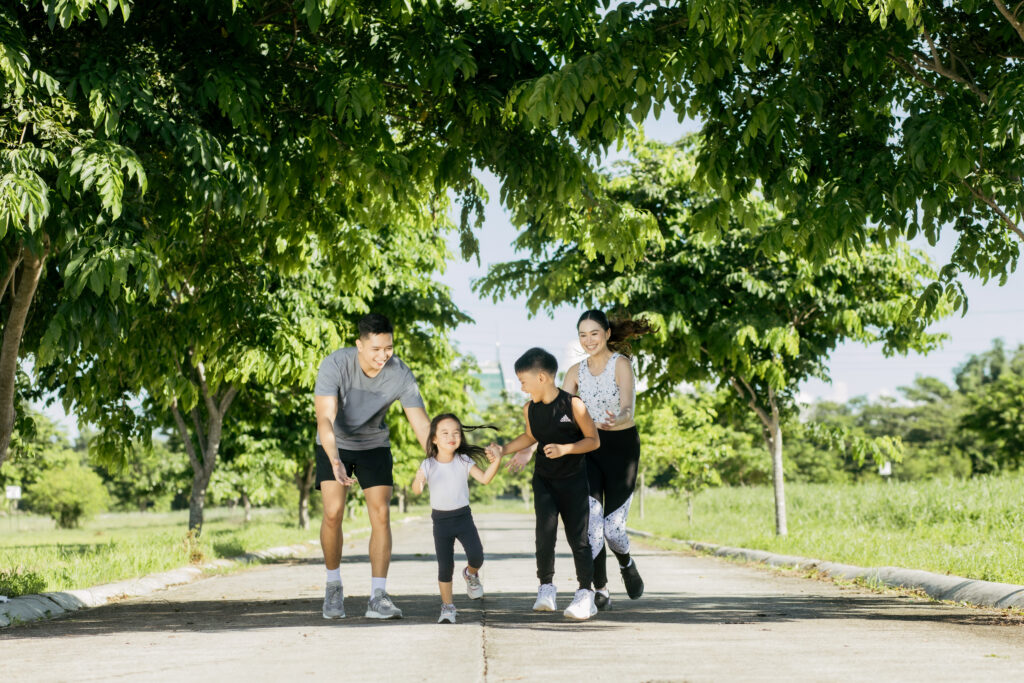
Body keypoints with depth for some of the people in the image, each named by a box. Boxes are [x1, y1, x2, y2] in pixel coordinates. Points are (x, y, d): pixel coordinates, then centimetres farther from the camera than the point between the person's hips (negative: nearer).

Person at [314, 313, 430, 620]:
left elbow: (422, 425, -20)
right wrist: (335, 462, -52)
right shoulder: (335, 365, -30)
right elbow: (325, 419, -36)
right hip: (335, 444, -2)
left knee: (381, 514, -11)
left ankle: (378, 598, -9)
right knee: (333, 512, -14)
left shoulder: (400, 375, -23)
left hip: (374, 445, 2)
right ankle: (334, 586, 8)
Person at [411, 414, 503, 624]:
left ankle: (471, 574, 24)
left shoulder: (464, 461, -2)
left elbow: (484, 478, -6)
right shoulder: (428, 465, -7)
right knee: (445, 565, -2)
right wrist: (418, 481, -37)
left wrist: (495, 462, -21)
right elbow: (416, 490, -15)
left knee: (476, 556, -13)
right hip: (441, 520, -1)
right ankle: (447, 607, 12)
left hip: (463, 516, 1)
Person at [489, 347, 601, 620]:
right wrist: (504, 450, 11)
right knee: (546, 527, -16)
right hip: (544, 479, 3)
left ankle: (585, 593, 11)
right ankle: (546, 587, -5)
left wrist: (564, 449, -23)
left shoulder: (573, 405, -15)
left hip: (573, 479, -3)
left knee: (578, 536, -1)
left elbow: (593, 440, -9)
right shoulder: (530, 409, 1)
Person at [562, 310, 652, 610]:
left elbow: (628, 407, -26)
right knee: (590, 520, -13)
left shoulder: (620, 364, -11)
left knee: (613, 526, -5)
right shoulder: (576, 371, 4)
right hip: (588, 447, 3)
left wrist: (618, 419, -50)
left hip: (622, 446, -3)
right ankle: (601, 591, -2)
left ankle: (626, 563, 31)